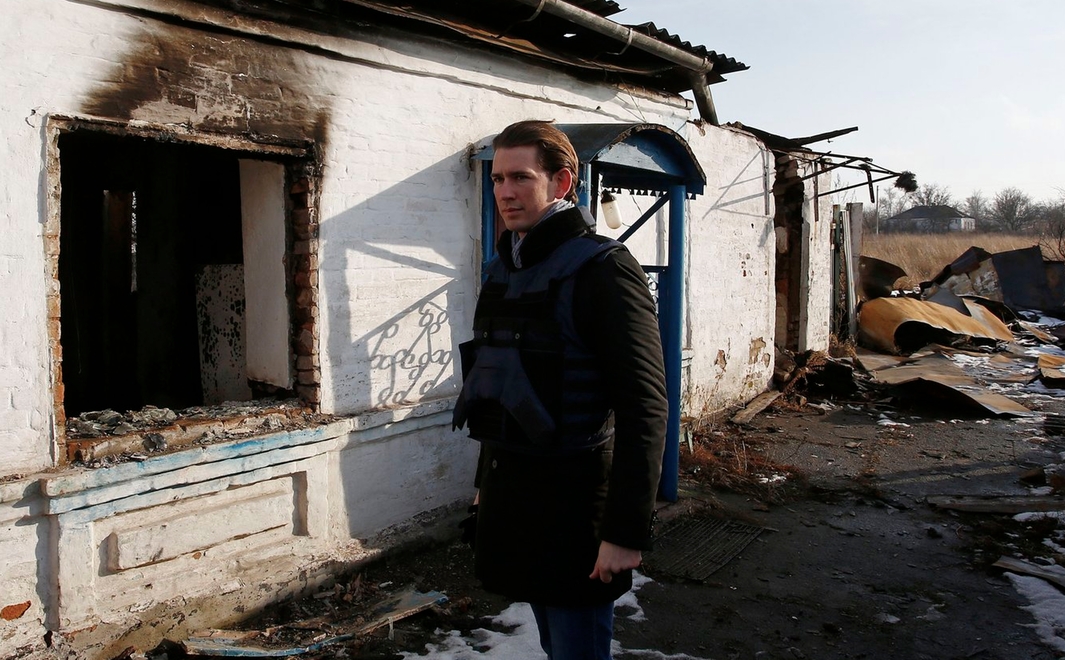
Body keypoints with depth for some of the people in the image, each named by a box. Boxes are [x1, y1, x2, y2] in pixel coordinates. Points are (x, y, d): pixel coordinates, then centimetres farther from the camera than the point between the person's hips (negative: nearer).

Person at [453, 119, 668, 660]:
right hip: (510, 489, 7)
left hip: (573, 496, -7)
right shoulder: (502, 270, 10)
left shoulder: (601, 267, -14)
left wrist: (627, 531, -20)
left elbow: (644, 406, -19)